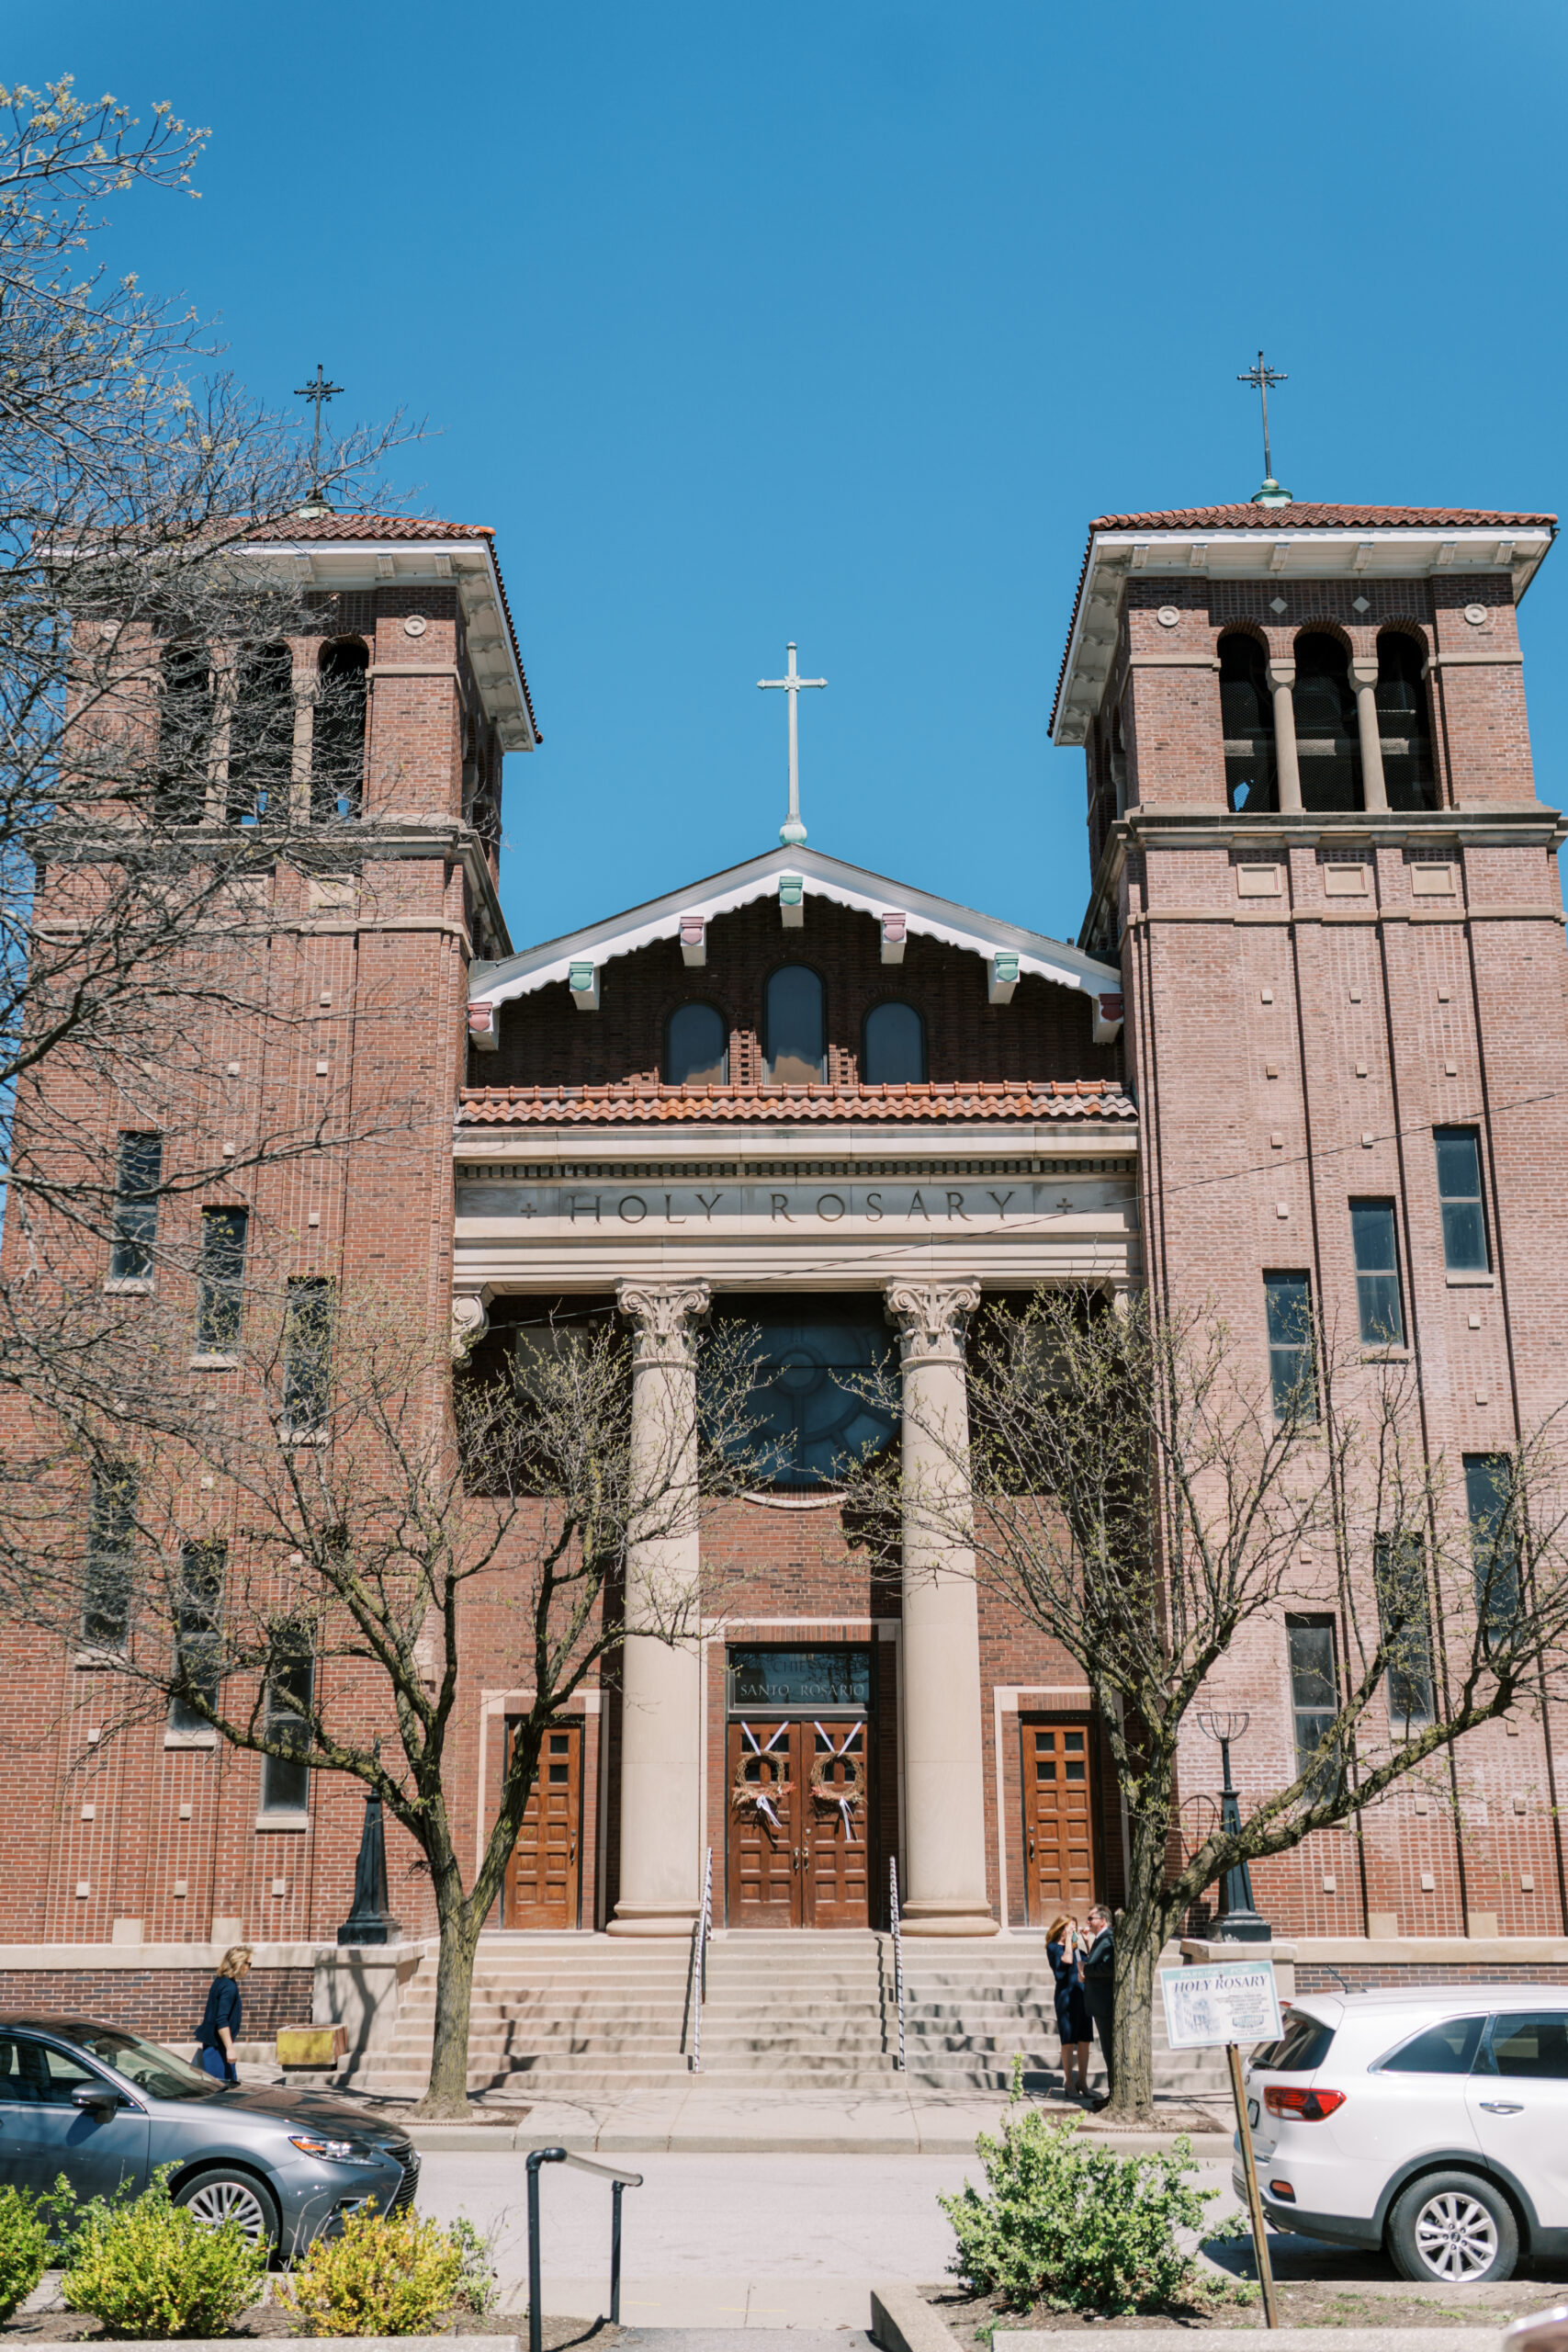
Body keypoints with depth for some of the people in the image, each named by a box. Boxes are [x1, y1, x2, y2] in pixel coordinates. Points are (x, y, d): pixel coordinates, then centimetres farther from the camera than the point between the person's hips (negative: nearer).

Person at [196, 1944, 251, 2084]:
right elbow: (222, 2021, -23)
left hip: (207, 2044, 10)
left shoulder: (219, 1982, 12)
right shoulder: (229, 1987, -17)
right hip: (217, 2047, -10)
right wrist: (230, 2049, -23)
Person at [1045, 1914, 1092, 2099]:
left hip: (1082, 1996, 6)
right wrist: (1068, 1939, -10)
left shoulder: (1076, 1947, 17)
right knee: (1069, 2041, -3)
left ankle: (1082, 2082, 13)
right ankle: (1069, 2084, 3)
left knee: (1084, 2041, 5)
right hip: (1066, 1995, -6)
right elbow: (1067, 1959, -19)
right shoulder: (1053, 1947, -3)